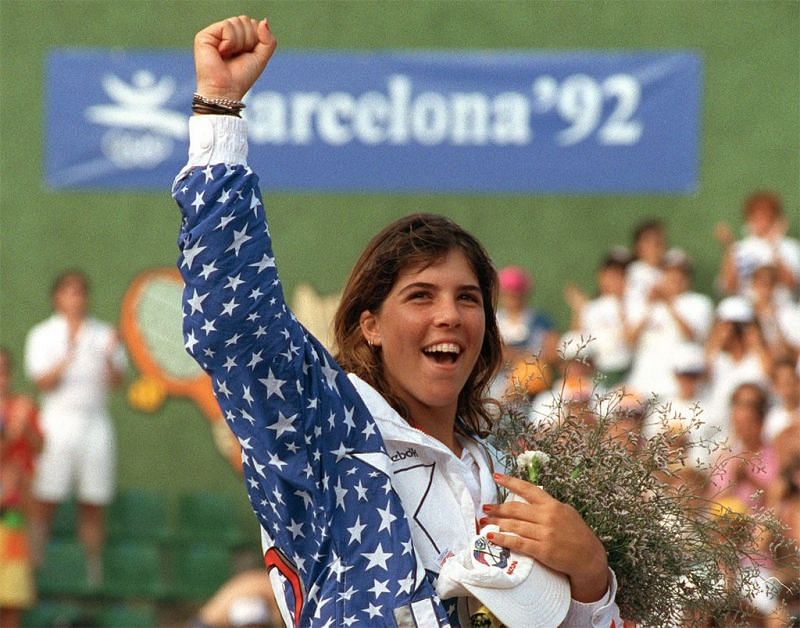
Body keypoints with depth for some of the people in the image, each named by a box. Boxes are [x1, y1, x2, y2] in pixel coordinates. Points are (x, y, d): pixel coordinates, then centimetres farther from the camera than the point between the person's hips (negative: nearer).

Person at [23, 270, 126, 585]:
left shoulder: (103, 334, 10)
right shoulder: (43, 335, 4)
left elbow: (116, 381, 3)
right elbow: (43, 382, -6)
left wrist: (110, 357, -17)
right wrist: (66, 362, -23)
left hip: (96, 424, 2)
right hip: (58, 421, -2)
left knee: (94, 506, 2)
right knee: (45, 501, -7)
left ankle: (94, 576, 4)